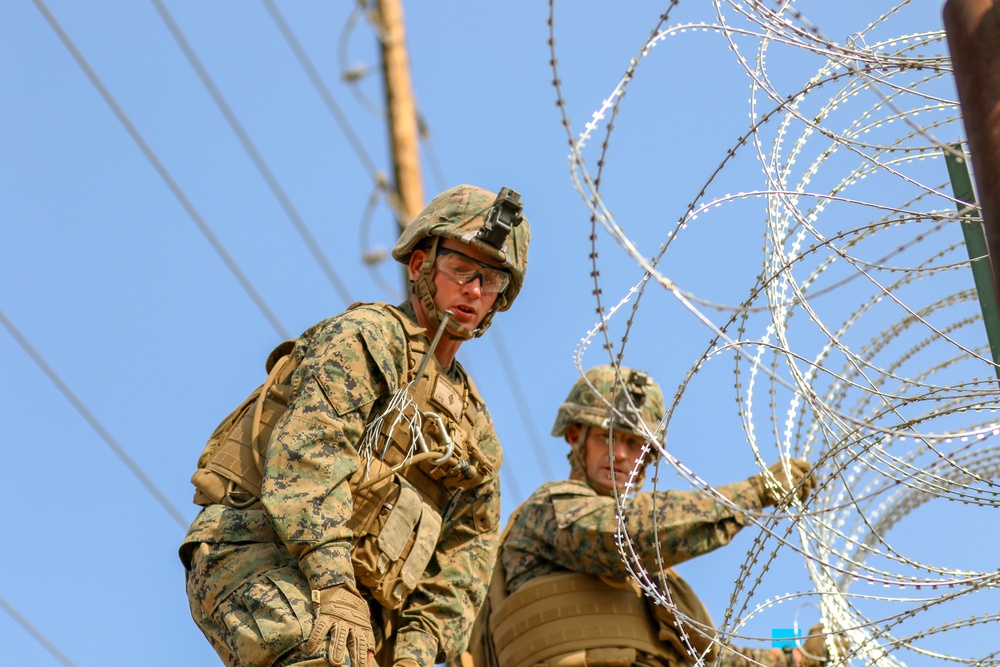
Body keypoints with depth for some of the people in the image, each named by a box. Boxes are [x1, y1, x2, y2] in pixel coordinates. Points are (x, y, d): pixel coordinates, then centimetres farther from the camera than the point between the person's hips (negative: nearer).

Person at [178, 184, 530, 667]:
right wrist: (333, 585, -28)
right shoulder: (368, 336, 1)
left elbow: (465, 554, 15)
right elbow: (309, 451, -15)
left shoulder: (476, 430, 24)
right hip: (257, 556, -8)